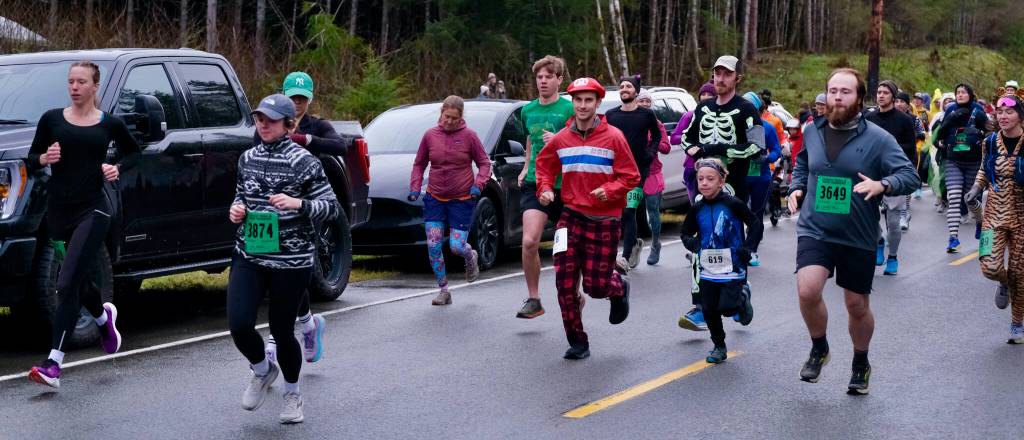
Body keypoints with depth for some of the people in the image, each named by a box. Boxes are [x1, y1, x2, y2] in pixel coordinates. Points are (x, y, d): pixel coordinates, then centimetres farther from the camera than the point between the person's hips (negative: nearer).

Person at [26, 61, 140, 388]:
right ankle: (104, 317, 51)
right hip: (59, 210, 4)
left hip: (93, 210, -3)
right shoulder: (52, 119, 5)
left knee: (67, 284, -15)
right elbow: (31, 161, 9)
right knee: (77, 283, 16)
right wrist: (44, 158, -13)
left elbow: (133, 152, 19)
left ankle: (53, 364, -17)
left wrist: (118, 168, -2)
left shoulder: (110, 124, 3)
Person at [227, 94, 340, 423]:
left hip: (291, 261, -4)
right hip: (248, 256, 4)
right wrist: (236, 209, 2)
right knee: (238, 324, -11)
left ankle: (292, 393, 30)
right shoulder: (248, 158, 9)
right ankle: (263, 371, 21)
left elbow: (332, 207, -7)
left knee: (282, 330, 4)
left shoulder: (303, 161, -7)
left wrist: (298, 204, -24)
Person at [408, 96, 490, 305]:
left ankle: (471, 257, 32)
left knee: (457, 247, -6)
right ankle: (444, 291, 7)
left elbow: (484, 163, 1)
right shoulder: (430, 135, 1)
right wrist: (415, 187, -1)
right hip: (434, 198, 2)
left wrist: (478, 184, -14)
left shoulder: (468, 135, -5)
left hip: (462, 199, -2)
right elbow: (419, 164, 11)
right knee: (433, 245, -6)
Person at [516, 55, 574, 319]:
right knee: (529, 241, -15)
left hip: (564, 186, -3)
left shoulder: (569, 109, -5)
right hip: (535, 183, 3)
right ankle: (533, 299, -3)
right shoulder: (528, 110, 11)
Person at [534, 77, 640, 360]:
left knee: (596, 285, -2)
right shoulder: (561, 139, 2)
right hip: (571, 217, 3)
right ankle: (577, 342, 7)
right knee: (565, 281, -6)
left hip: (604, 220, -3)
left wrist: (609, 190, -22)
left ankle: (619, 288, 36)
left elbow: (631, 177, -6)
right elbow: (544, 164, 19)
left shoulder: (613, 137, -8)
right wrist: (545, 188, 2)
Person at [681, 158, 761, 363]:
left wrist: (747, 248, -10)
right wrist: (691, 242, -4)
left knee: (727, 307, -12)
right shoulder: (697, 209, 3)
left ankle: (743, 296, 22)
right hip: (708, 270, 4)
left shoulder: (733, 204, -10)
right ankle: (719, 347, 23)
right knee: (709, 310, 4)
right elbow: (685, 232, 16)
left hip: (732, 269, -4)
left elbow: (756, 225, -3)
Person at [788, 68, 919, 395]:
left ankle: (861, 364, 36)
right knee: (808, 290, -21)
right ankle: (819, 349, 7)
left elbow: (909, 176, -10)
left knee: (857, 305, 10)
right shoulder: (812, 132, 4)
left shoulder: (878, 139, -8)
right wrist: (796, 188, 6)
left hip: (858, 237, -1)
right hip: (814, 230, 1)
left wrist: (882, 184, -29)